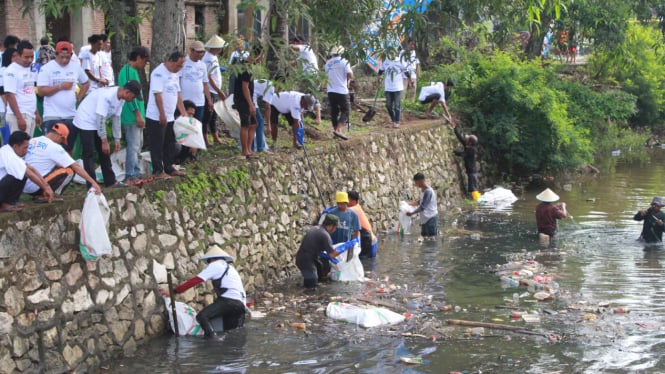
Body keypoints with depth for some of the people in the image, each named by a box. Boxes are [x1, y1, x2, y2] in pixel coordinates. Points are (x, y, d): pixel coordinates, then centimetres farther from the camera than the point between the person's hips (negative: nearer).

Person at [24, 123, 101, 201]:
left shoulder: (32, 141, 10)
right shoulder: (54, 147, -9)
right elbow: (76, 167, -10)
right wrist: (93, 182, -9)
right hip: (35, 187, -8)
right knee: (69, 171, -2)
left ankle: (38, 195, 10)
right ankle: (44, 196, -3)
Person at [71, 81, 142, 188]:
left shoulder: (121, 99, -2)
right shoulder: (107, 96, -31)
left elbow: (116, 118, 7)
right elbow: (100, 119, -29)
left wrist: (117, 139, 7)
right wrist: (104, 141, -25)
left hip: (97, 123, 9)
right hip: (85, 122, -9)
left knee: (104, 152, 11)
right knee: (88, 154, -9)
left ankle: (110, 181, 18)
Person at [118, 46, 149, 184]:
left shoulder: (132, 71, 16)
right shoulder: (130, 72, -16)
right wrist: (138, 115, -20)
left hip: (134, 116, 11)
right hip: (132, 117, -11)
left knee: (137, 145, 15)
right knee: (133, 147, -6)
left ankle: (136, 174, 21)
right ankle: (130, 177, -2)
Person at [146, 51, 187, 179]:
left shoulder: (174, 74, 12)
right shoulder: (159, 73, -17)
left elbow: (178, 94, 15)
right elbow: (157, 94, -21)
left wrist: (184, 112, 10)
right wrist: (162, 114, -22)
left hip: (169, 117, 9)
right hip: (156, 117, -9)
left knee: (170, 144, 14)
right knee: (157, 145, -1)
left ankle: (169, 168, 24)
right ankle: (158, 171, 5)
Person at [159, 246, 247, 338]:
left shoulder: (215, 265, 8)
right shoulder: (231, 268, 34)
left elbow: (194, 281, 2)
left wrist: (173, 292, 1)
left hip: (228, 300, -9)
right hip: (240, 304, 9)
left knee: (202, 316, -19)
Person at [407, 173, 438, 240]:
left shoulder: (428, 191, -20)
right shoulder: (422, 190, 10)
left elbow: (422, 207, -21)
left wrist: (412, 213, -15)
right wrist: (409, 204, 17)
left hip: (431, 218, -9)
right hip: (424, 219, 9)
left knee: (432, 239, -7)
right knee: (425, 238, 10)